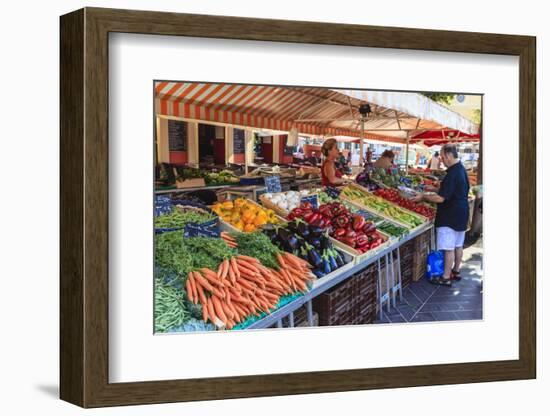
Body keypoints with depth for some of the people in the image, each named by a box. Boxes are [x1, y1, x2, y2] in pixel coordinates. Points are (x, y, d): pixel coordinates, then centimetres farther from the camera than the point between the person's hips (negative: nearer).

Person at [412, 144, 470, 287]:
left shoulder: (452, 174, -24)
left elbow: (441, 198, -25)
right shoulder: (461, 169, 8)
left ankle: (446, 277, 3)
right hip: (461, 214, 10)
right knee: (458, 245, 19)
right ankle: (456, 271, 30)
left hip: (450, 217, -10)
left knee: (449, 248, -3)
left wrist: (423, 197, -13)